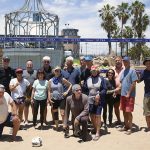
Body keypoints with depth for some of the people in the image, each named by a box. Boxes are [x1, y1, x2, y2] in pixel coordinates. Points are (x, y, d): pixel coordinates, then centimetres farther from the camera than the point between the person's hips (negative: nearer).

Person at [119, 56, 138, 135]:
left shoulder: (132, 71, -9)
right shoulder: (123, 72, 12)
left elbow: (134, 83, -14)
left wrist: (128, 94, -16)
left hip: (130, 95, -7)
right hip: (123, 95, 7)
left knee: (128, 112, -4)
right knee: (124, 111, 12)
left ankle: (130, 128, 6)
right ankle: (126, 126, 24)